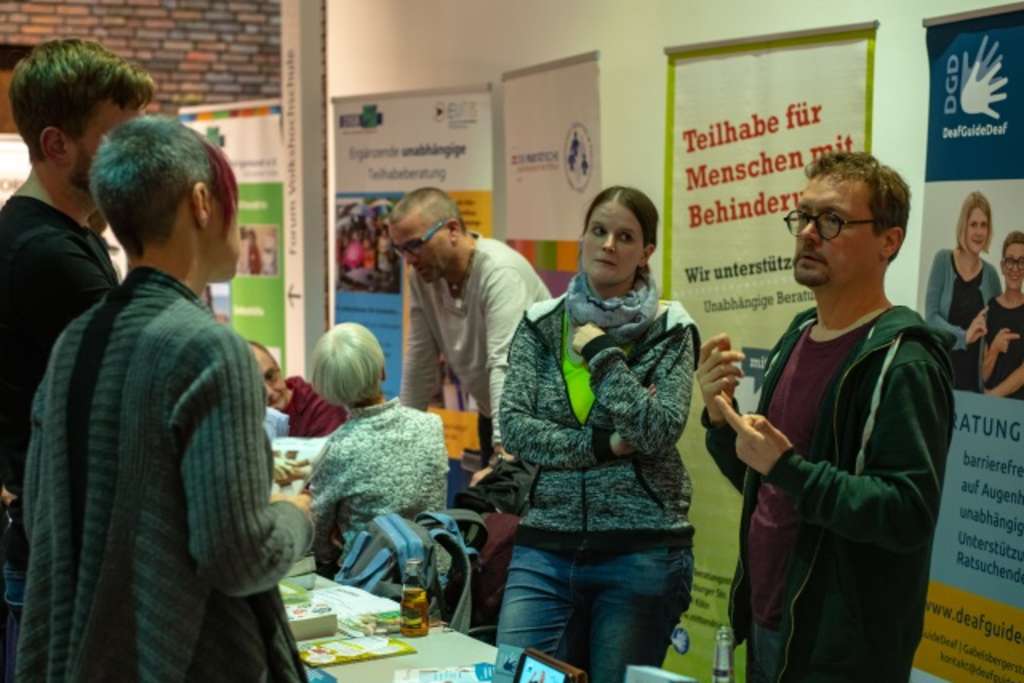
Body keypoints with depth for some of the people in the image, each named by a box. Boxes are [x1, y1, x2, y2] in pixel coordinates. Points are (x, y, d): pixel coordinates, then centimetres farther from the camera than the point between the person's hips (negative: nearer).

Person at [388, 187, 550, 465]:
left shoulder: (500, 271, -26)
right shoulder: (422, 275, -4)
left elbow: (506, 366, -35)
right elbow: (420, 360, 4)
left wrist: (505, 445, -41)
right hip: (492, 412, 7)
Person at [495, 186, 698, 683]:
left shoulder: (669, 330, -1)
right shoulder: (540, 325, 6)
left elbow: (661, 433, -14)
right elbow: (514, 428, -4)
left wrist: (602, 353, -12)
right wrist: (603, 444, -13)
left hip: (641, 551, -2)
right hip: (546, 548, 2)